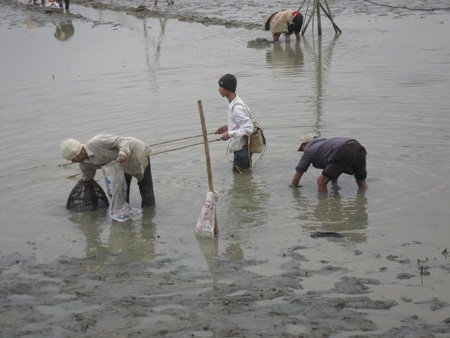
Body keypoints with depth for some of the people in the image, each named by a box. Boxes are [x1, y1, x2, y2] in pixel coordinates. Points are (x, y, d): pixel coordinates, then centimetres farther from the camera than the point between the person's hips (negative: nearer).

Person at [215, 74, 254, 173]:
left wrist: (230, 134, -26)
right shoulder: (233, 103, 5)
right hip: (239, 147, 10)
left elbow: (248, 128, -27)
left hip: (242, 149, -10)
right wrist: (227, 127, 8)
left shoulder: (237, 108, -25)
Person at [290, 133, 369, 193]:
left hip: (344, 153, -7)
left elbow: (297, 177, 29)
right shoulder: (325, 143, 42)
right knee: (361, 181, 30)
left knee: (321, 181, 8)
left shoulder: (309, 151, 24)